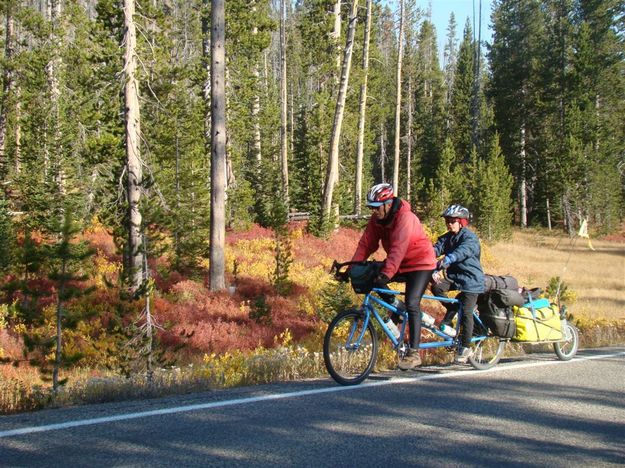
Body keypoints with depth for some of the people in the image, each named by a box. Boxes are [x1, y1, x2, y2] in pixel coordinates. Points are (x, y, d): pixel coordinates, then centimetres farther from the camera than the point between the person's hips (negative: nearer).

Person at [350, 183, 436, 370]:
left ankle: (414, 353, -17)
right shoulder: (376, 220, -5)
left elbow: (398, 249, -37)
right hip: (400, 264, 8)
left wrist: (386, 274, -46)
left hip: (420, 263, -8)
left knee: (412, 304, -20)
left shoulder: (405, 218, -27)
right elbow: (365, 244, -8)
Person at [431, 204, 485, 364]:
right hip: (454, 276, 6)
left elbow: (462, 252, -34)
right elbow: (437, 248, -11)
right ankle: (451, 311, 4)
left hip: (470, 279, -6)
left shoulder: (470, 237, -15)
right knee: (436, 286, -21)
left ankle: (465, 348, 3)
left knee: (466, 313, -8)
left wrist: (445, 260, -51)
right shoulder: (447, 237, 7)